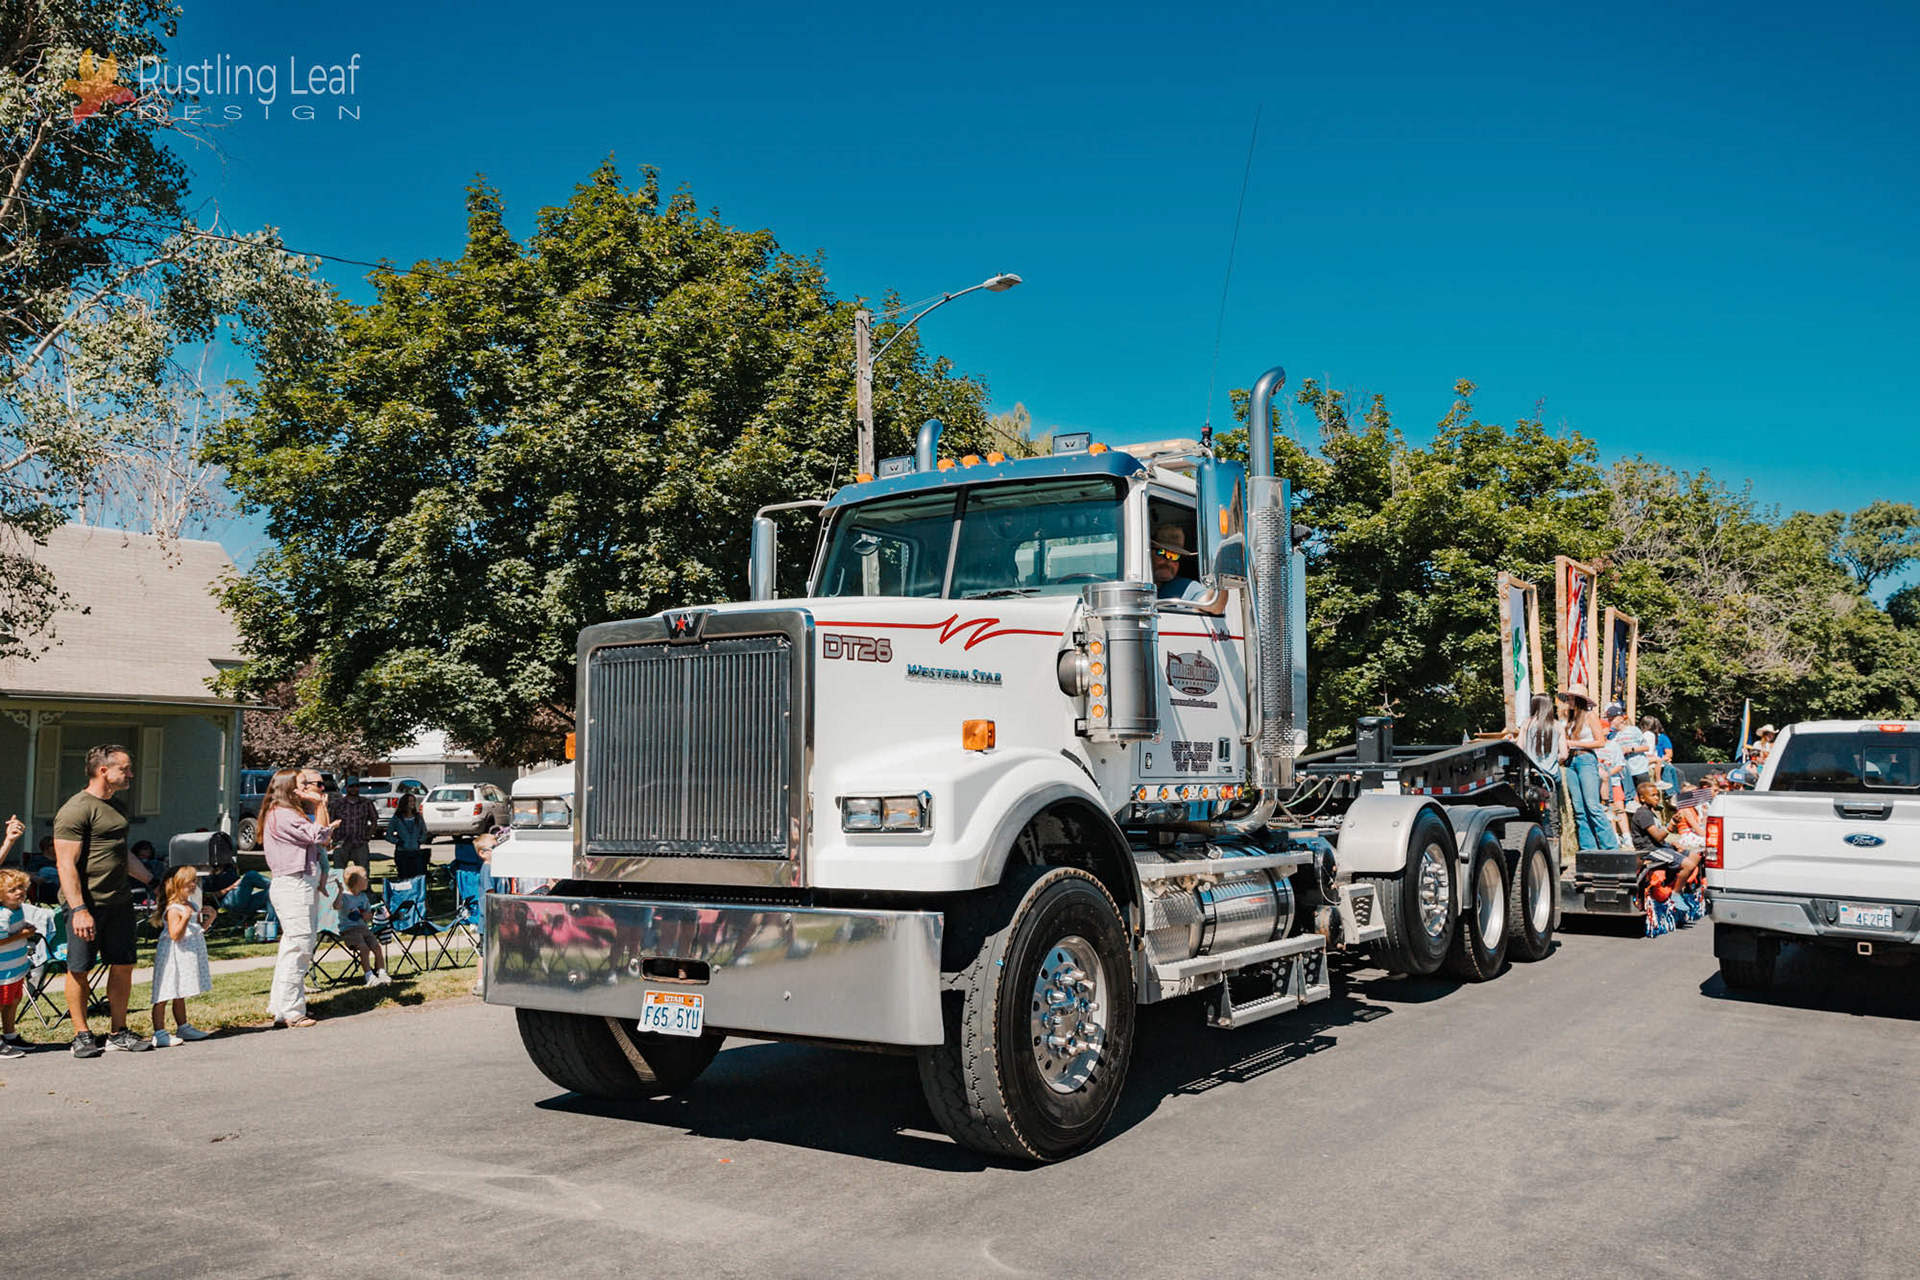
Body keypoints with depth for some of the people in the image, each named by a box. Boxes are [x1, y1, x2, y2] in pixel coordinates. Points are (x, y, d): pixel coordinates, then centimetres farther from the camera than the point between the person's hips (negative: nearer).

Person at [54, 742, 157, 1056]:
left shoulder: (114, 807, 17)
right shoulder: (76, 810, -11)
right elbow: (66, 864, -17)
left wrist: (154, 882, 29)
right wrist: (78, 909, -23)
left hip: (119, 902, 8)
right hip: (87, 904, -8)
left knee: (123, 966, 8)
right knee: (79, 970, 2)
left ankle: (118, 1033, 17)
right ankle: (82, 1036, 12)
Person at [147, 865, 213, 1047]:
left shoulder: (193, 906, 13)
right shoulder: (173, 910, -16)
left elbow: (199, 929, 24)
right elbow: (175, 935, -24)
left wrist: (208, 918, 8)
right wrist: (185, 917, -33)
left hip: (188, 956, 10)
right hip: (173, 957, -10)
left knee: (179, 995, 20)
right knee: (163, 996, -7)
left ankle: (183, 1028, 27)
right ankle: (159, 1033, -8)